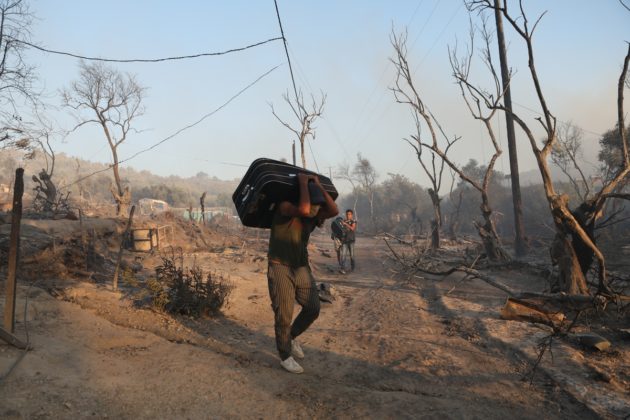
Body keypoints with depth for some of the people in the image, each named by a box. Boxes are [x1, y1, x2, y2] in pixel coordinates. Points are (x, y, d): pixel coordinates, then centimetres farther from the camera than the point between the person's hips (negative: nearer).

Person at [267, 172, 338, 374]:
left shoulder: (314, 216, 1)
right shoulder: (284, 207, -18)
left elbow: (334, 211, -16)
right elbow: (303, 209, -38)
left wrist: (319, 186, -12)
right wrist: (303, 182, -25)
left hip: (302, 268, 6)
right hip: (280, 268, -6)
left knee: (313, 308, 4)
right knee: (284, 315, 1)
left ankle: (291, 337, 31)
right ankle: (285, 356, 20)